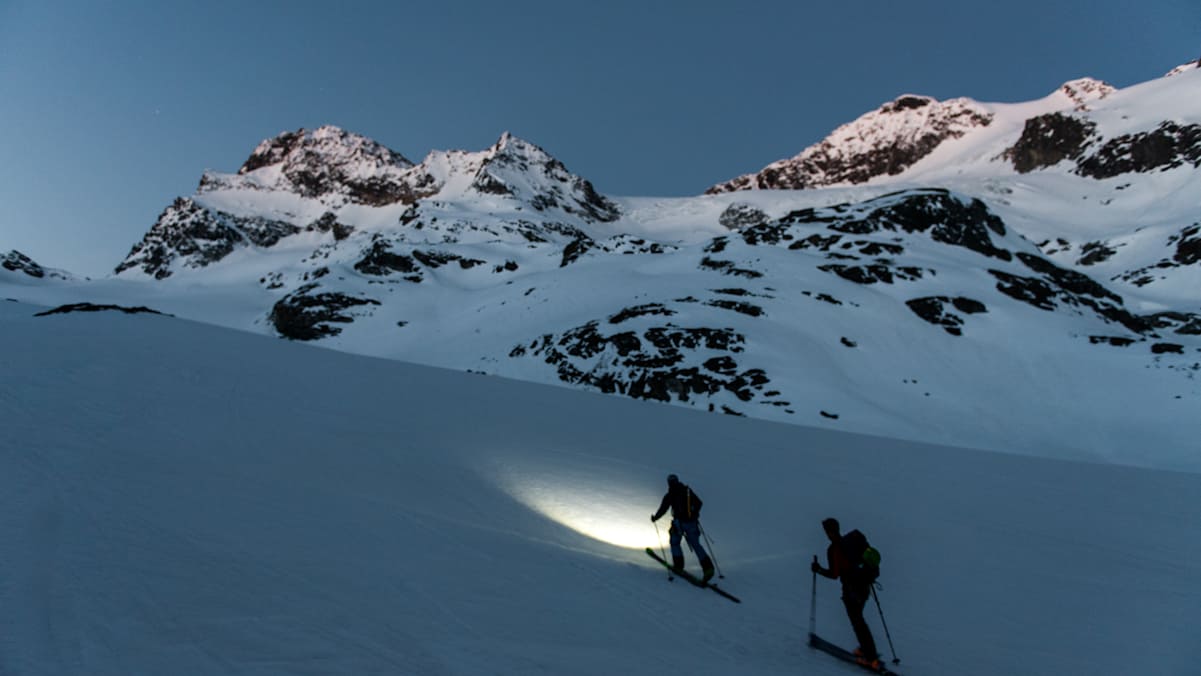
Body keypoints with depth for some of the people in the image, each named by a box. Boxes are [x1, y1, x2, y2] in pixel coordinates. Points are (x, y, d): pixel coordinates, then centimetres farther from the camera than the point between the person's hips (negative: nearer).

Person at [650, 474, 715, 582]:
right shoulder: (688, 490, 9)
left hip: (679, 522, -4)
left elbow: (663, 509, 0)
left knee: (675, 542, 19)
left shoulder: (670, 495, -2)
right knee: (696, 545, 7)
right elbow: (699, 503, 17)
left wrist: (655, 517, 18)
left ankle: (678, 565, 16)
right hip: (692, 521, 4)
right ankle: (707, 567, -6)